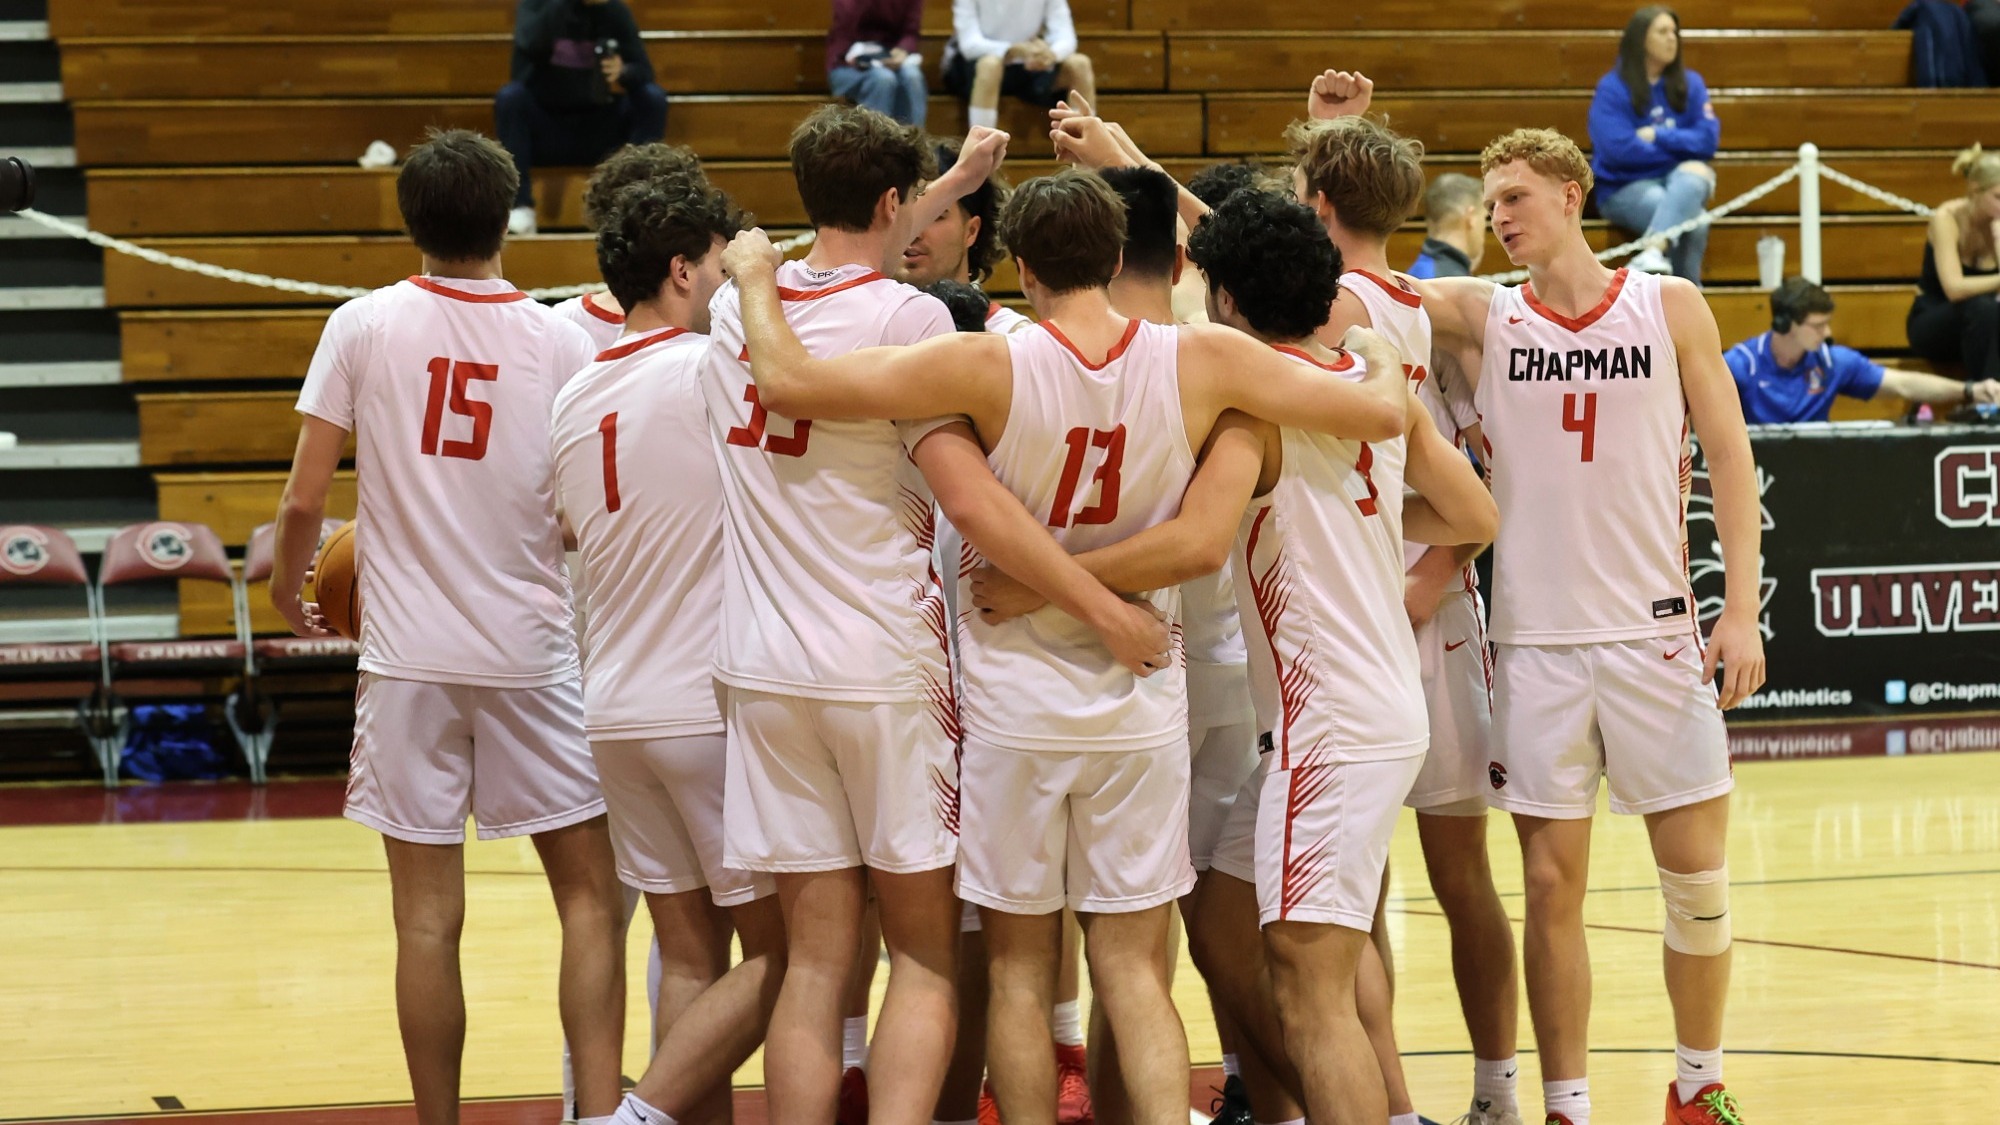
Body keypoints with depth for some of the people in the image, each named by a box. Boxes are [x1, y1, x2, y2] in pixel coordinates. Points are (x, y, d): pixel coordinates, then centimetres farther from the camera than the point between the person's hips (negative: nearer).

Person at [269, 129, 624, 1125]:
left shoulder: (363, 326, -4)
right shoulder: (562, 341, -2)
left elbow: (303, 498, -3)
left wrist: (287, 588, 16)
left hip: (409, 659, 0)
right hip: (531, 653, 0)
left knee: (429, 918, 4)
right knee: (590, 893, 8)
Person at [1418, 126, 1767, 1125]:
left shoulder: (1670, 308, 3)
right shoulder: (1480, 316, 4)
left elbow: (1729, 456, 4)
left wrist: (1742, 609, -3)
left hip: (1655, 630, 0)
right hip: (1534, 640, 0)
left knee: (1698, 873, 3)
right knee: (1552, 883, 1)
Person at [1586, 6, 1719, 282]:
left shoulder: (1690, 84, 8)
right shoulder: (1612, 88, -4)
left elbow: (1708, 139, -1)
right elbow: (1619, 150, -15)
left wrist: (1658, 137, -11)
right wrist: (1679, 147, -7)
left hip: (1680, 179, 3)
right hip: (1626, 187, -3)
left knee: (1691, 177, -36)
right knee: (1692, 219, -32)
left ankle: (1654, 251, -57)